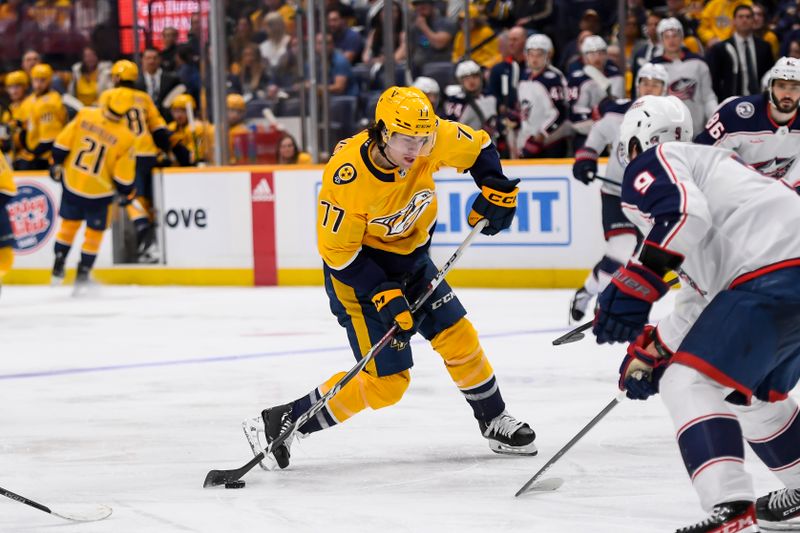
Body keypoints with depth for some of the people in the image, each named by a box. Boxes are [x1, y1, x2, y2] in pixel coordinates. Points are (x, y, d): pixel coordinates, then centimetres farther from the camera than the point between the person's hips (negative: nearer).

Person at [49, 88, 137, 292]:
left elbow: (62, 144, -5)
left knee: (69, 223, 22)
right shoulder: (126, 138, -20)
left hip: (71, 183, 3)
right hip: (99, 192, -3)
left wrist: (57, 164, 11)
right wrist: (127, 194, 5)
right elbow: (124, 176, -13)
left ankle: (58, 268, 25)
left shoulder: (84, 115, -13)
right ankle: (82, 276, 20)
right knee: (94, 233, 16)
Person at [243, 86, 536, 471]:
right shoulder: (346, 176, -33)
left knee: (459, 338, 5)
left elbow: (478, 148, 2)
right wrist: (382, 294, -28)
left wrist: (494, 187, -12)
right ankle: (281, 423, -1)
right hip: (358, 269, -6)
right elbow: (337, 251, -24)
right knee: (386, 381, -9)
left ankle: (495, 423, 27)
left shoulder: (434, 138, -19)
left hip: (409, 259, 6)